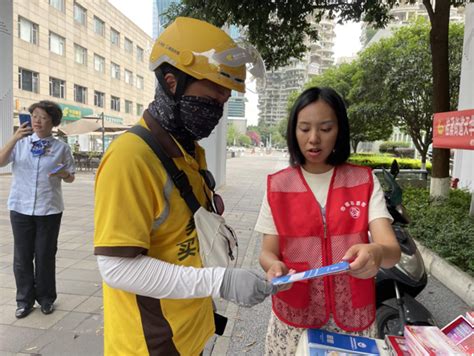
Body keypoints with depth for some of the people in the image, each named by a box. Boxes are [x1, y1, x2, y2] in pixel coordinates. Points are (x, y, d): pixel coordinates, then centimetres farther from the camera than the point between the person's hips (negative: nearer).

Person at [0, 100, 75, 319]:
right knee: (22, 256, 9)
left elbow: (70, 178, 5)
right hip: (20, 208, 2)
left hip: (49, 209, -1)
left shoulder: (61, 147, 0)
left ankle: (46, 298, 25)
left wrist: (63, 174, -17)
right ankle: (24, 300, 25)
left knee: (46, 256, 8)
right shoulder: (20, 142, 3)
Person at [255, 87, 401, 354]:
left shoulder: (365, 182, -5)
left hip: (353, 316, 1)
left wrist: (376, 252, -37)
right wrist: (274, 267, -27)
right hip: (294, 315, 0)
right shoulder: (278, 186, -5)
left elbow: (392, 250, -14)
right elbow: (268, 252, -4)